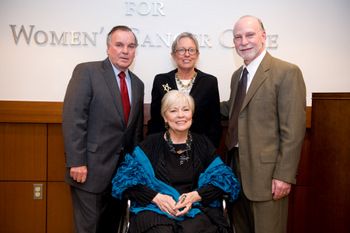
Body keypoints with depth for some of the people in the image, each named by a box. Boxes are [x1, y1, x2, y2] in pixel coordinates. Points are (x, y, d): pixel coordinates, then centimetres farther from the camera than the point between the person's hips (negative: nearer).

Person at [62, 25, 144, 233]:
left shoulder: (137, 84, 13)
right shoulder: (87, 72, -7)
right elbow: (73, 118, -14)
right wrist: (76, 162, -19)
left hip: (123, 169, 6)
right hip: (91, 168, -6)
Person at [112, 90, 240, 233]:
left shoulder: (203, 143, 13)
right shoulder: (151, 144, 7)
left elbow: (224, 178, 6)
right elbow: (125, 180, 1)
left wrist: (195, 196, -12)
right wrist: (156, 197, -15)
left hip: (197, 209, 1)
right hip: (154, 209, -1)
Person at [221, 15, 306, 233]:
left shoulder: (287, 72, -11)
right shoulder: (237, 75, 14)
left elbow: (293, 130, -15)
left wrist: (284, 175, -18)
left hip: (266, 172, -7)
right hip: (237, 168, 7)